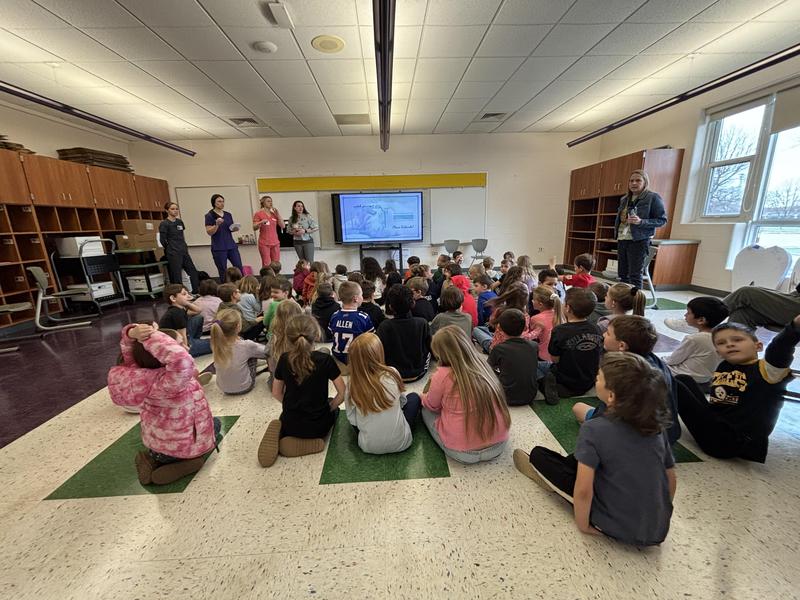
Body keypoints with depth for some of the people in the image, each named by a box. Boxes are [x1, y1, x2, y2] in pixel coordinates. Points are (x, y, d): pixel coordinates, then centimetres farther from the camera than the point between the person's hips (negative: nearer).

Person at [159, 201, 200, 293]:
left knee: (193, 272, 6)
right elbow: (162, 240, -6)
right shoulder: (164, 224, -7)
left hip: (184, 252, 6)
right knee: (176, 276, -1)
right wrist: (170, 249, 4)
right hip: (173, 254, -6)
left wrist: (185, 247, 16)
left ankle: (197, 292, 14)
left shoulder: (180, 222, 11)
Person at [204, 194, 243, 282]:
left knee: (239, 268, -3)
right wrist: (217, 224, -24)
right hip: (218, 248, -4)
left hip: (231, 245, 5)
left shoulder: (228, 215, 11)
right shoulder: (209, 216, -3)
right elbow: (209, 232, -8)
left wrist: (235, 228, -2)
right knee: (223, 272, 0)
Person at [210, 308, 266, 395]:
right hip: (243, 388, -3)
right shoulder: (246, 345, -27)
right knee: (253, 352, 12)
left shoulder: (216, 345, -17)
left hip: (223, 388, 4)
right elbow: (266, 351, -10)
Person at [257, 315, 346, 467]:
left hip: (290, 424, 3)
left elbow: (276, 393, 2)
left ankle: (281, 435, 3)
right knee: (333, 406, 31)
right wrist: (330, 407, 3)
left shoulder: (284, 359, -9)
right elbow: (342, 393, -14)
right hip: (317, 426, -3)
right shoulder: (325, 359, -18)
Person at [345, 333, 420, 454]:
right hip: (400, 442, -2)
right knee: (414, 397, 19)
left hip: (369, 447, 2)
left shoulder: (352, 387, -16)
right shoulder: (392, 374, -18)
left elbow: (352, 420, -5)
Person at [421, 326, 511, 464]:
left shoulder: (443, 375, -18)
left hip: (463, 452, -5)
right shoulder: (483, 367, -2)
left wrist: (424, 397, 25)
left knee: (425, 409, 16)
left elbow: (431, 405, 2)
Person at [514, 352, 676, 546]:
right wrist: (658, 514, 22)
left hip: (616, 528, -5)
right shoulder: (656, 427, -7)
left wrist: (582, 525, -6)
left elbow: (583, 490, -24)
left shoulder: (594, 430, -23)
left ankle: (549, 477, 34)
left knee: (538, 454, 4)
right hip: (659, 532, 6)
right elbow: (671, 481, 6)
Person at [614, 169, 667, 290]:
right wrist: (616, 233, 11)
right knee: (622, 275, 9)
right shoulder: (624, 199, 15)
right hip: (622, 240, 7)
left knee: (635, 276, -7)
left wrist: (641, 222, -22)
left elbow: (662, 220, -7)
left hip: (639, 240, -6)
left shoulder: (653, 197, -4)